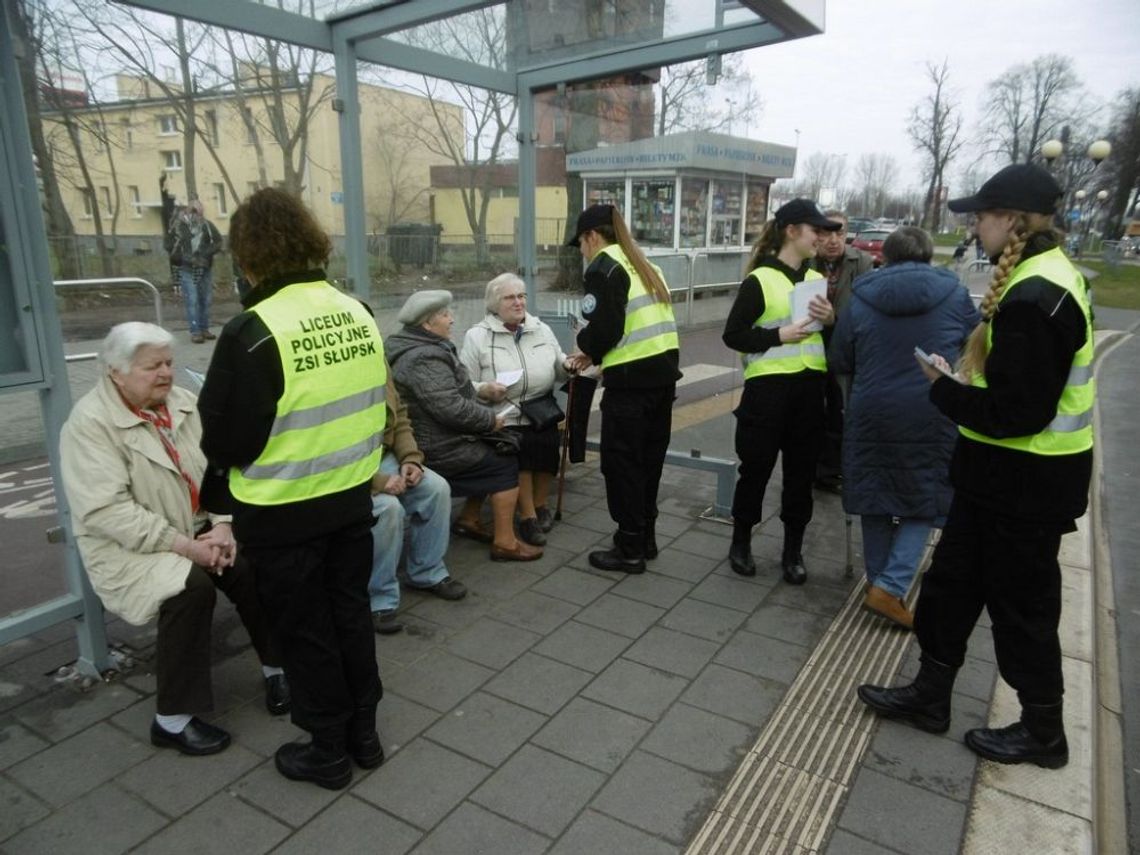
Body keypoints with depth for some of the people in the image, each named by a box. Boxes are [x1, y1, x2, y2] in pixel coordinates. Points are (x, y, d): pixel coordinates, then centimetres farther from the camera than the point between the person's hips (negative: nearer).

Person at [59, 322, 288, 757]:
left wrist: (222, 525, -15)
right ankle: (172, 719, -14)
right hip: (129, 547, -5)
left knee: (253, 565, -20)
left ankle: (276, 668, 1)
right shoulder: (90, 423, -14)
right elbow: (107, 511, -22)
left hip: (197, 530, 5)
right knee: (191, 586, -30)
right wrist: (183, 545, -25)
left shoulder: (183, 403, 4)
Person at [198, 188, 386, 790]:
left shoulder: (251, 333, -20)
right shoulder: (358, 314, -3)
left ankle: (327, 753, 30)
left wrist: (222, 479, 8)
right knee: (350, 614, 20)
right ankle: (363, 734, 36)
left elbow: (224, 440, -13)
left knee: (305, 632, 12)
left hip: (282, 513, -5)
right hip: (352, 497, 5)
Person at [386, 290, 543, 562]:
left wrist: (484, 413, 4)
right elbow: (451, 408, -30)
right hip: (439, 450, -10)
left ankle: (469, 519, 22)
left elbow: (452, 397, 17)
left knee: (500, 451, 16)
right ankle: (505, 543, 0)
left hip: (436, 437, 10)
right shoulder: (424, 358, -23)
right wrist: (491, 419, -17)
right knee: (506, 465, -5)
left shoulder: (419, 348, 12)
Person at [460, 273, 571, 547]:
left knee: (547, 441, -27)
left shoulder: (542, 330, 15)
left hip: (542, 414, 3)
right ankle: (528, 516, -12)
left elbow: (559, 369, 18)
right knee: (519, 445, -30)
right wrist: (484, 389, -20)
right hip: (501, 418, -3)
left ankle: (540, 504, -1)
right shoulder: (477, 336, 3)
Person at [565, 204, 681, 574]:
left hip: (632, 380, -9)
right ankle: (645, 538, 27)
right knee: (649, 459, 16)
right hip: (663, 371, 9)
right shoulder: (644, 265, 20)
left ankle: (630, 550, 9)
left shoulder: (603, 268, -7)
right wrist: (595, 353, 16)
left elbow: (605, 329, -17)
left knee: (622, 463, 2)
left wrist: (585, 345, 4)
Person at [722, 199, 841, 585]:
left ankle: (793, 550, 25)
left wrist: (831, 319, -3)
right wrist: (780, 336, -18)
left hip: (810, 385, 5)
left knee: (802, 471, 11)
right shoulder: (759, 280, -6)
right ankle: (741, 542, 24)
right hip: (768, 385, -5)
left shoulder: (817, 279, 12)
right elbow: (732, 334, -8)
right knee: (756, 467, 6)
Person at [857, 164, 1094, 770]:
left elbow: (1016, 414, -27)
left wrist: (944, 389, -14)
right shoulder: (1047, 275, 7)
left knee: (1019, 602, 9)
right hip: (1008, 471, 10)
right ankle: (930, 695, 34)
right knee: (953, 581, 18)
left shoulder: (1032, 299, -26)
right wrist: (963, 378, 2)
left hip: (1024, 481, -10)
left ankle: (1043, 732, 32)